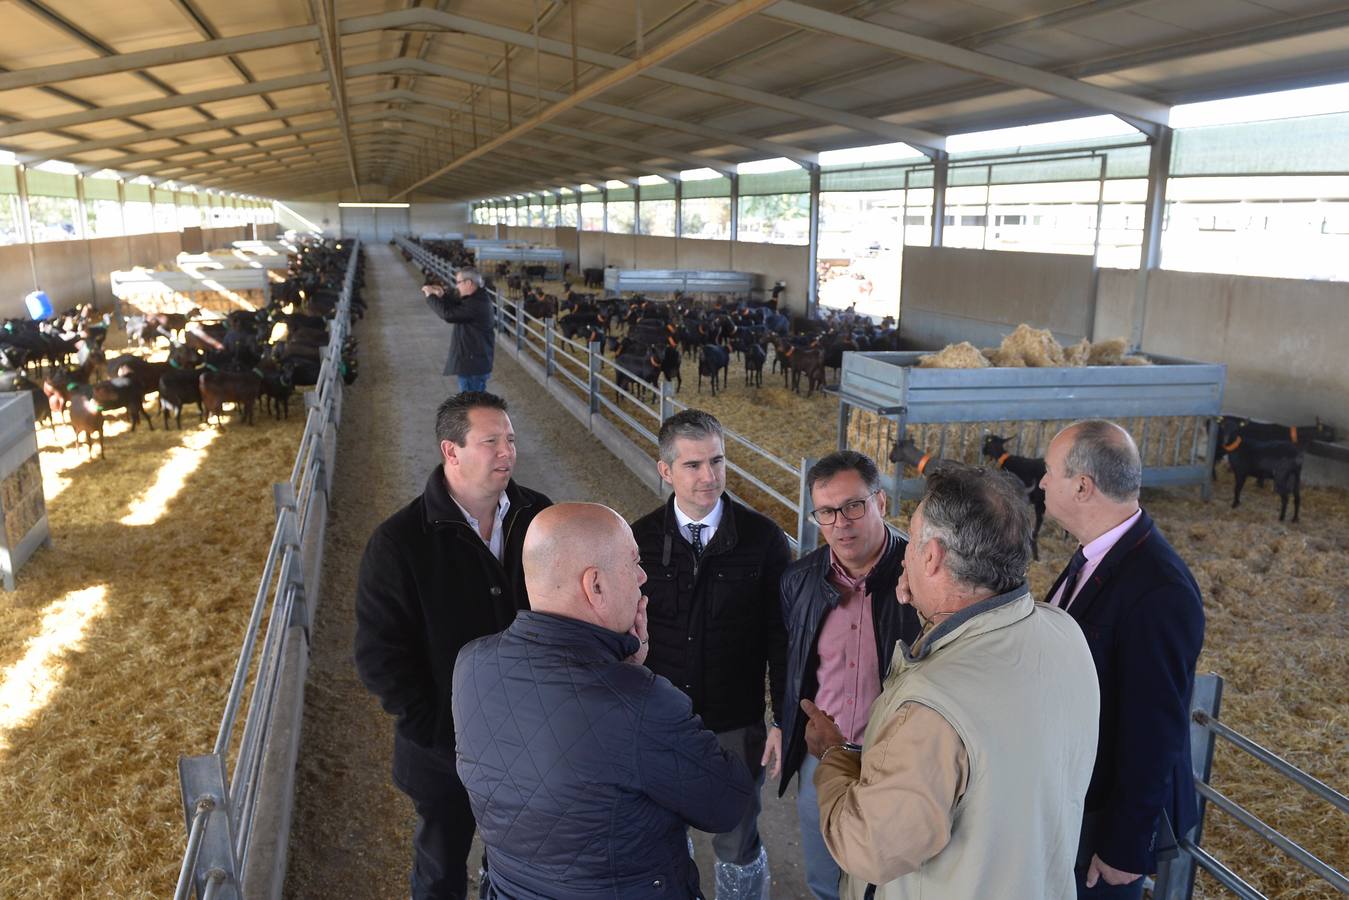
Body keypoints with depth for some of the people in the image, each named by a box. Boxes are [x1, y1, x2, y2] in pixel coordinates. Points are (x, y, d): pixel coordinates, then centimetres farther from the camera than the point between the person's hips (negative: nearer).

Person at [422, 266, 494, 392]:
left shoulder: (476, 304, -23)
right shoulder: (476, 298, 10)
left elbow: (448, 314, -26)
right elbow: (455, 307, 19)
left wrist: (430, 296, -15)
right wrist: (441, 296, 3)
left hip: (473, 364, -11)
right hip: (474, 361, 11)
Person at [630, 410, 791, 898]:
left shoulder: (763, 538, -9)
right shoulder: (640, 539, -6)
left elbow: (781, 637, -3)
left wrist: (785, 722, -2)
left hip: (737, 728, -1)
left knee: (738, 845, 14)